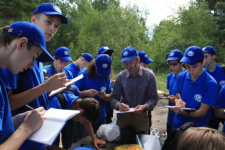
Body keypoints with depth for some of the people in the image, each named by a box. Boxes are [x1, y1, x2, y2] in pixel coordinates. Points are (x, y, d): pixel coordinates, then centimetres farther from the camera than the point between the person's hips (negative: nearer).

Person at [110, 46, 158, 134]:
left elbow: (153, 98, -6)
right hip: (123, 116, 1)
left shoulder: (149, 76, -7)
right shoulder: (120, 77, -4)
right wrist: (118, 105, -25)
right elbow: (113, 98, -3)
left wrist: (145, 107, -26)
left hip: (141, 116, 0)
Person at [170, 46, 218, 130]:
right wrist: (178, 102, -20)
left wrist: (184, 112, -35)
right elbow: (177, 97, 3)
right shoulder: (181, 77, -7)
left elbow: (202, 112, -18)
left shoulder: (210, 84, -19)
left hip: (198, 127, -3)